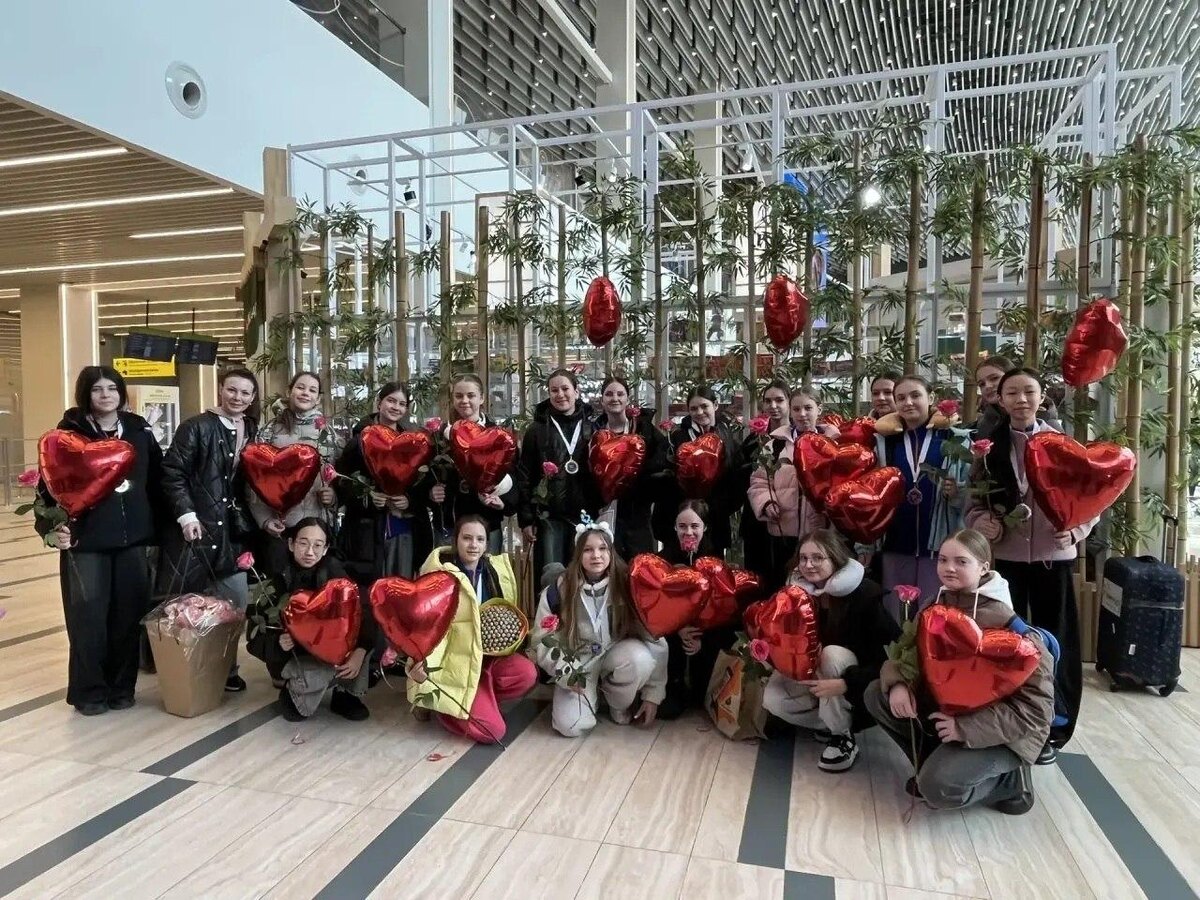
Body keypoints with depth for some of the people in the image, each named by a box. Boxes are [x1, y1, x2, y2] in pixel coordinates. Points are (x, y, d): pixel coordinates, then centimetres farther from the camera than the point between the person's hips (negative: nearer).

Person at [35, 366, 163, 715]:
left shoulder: (140, 431, 7)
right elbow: (49, 483, -4)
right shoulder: (70, 432, -1)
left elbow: (157, 483, 9)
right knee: (88, 616, 2)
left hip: (133, 538, 3)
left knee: (129, 613, 6)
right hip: (85, 539, -2)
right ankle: (89, 690, 17)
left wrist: (155, 531, 7)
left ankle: (122, 686, 20)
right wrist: (50, 526, -19)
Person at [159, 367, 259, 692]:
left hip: (232, 532, 6)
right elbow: (172, 472, -11)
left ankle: (225, 668, 22)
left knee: (234, 605, 8)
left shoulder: (251, 432, 10)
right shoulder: (197, 426, -7)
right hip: (195, 527, -5)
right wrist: (186, 514, -18)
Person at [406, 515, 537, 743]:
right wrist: (422, 663, -34)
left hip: (488, 655, 5)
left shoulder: (494, 570, 0)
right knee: (493, 730, -17)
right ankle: (442, 703, 8)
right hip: (456, 661, -5)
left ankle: (480, 702, 0)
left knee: (527, 674, -25)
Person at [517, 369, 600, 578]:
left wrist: (600, 509, -4)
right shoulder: (537, 429, 1)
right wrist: (525, 519, -6)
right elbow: (524, 476, -1)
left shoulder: (591, 427, 6)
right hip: (549, 517, -2)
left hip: (585, 515, 2)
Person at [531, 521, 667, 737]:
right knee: (571, 726, -23)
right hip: (577, 664, 0)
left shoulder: (627, 585, -15)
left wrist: (653, 695, -10)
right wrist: (564, 672, -21)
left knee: (640, 657, -34)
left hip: (615, 656, 0)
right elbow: (542, 640, -4)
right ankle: (594, 691, 12)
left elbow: (655, 639, -11)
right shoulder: (558, 590, -13)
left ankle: (620, 705, -1)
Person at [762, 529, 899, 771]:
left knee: (833, 653, -34)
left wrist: (845, 684, -36)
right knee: (773, 699, -19)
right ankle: (832, 722, 7)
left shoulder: (864, 595, -23)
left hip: (860, 686, -5)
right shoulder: (800, 591, -8)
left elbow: (894, 654, -28)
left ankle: (844, 737, -15)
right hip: (814, 674, 5)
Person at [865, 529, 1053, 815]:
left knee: (936, 787, -26)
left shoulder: (1005, 621, -23)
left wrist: (966, 727, -28)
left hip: (1001, 731, -7)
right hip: (946, 709, 7)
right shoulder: (936, 606, -2)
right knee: (876, 694, -6)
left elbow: (1037, 705, -24)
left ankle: (1010, 780, 4)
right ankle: (940, 763, 7)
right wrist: (897, 683, -18)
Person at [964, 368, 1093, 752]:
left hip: (1053, 557, 0)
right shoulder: (989, 446, 2)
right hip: (1004, 556, 0)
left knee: (1054, 642, 7)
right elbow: (974, 501, 2)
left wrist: (1077, 529, -13)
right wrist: (981, 522, -17)